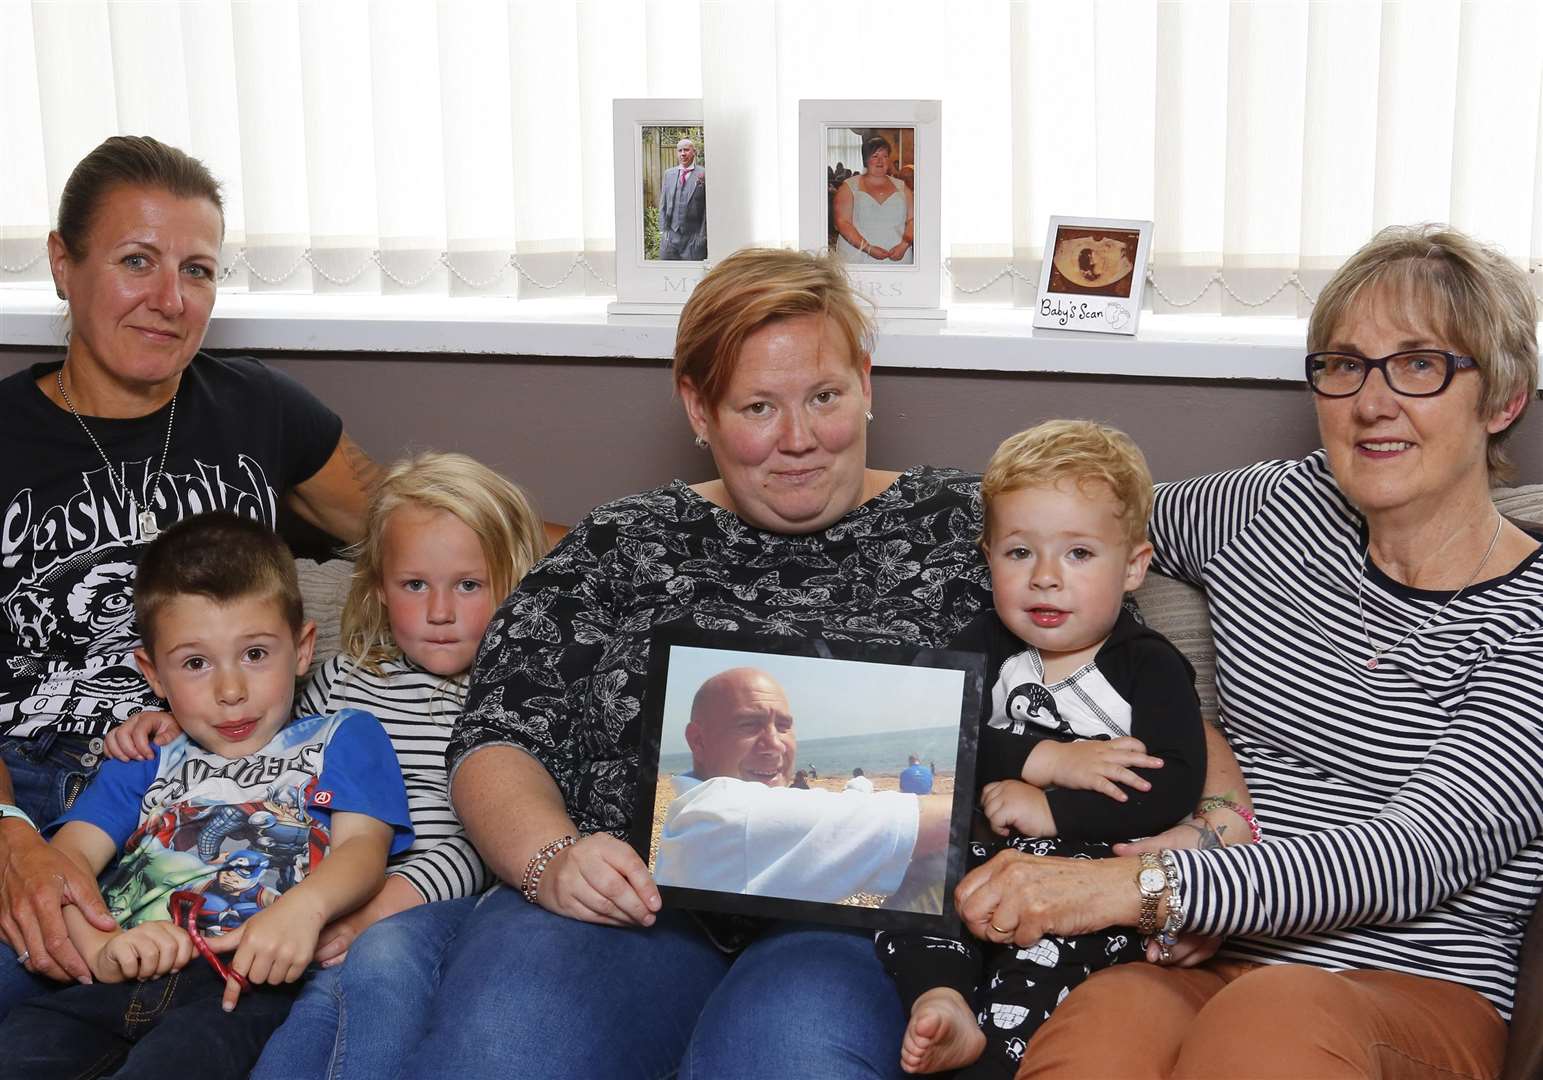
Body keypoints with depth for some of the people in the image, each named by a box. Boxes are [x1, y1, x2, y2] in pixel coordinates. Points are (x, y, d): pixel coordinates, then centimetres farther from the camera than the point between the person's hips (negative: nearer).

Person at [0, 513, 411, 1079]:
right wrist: (98, 945, -10)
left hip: (250, 976, -3)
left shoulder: (341, 737, 21)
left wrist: (304, 905, -21)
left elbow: (363, 845, 4)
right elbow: (70, 853, 14)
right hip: (124, 978, 4)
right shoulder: (142, 763, 30)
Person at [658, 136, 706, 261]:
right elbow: (663, 205, 14)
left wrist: (702, 235, -8)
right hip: (670, 235, 4)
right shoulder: (668, 173, 11)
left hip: (694, 236, -4)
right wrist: (663, 230, 6)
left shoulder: (703, 174, -3)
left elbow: (707, 207, -4)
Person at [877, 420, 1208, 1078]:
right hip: (983, 848, 4)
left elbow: (1175, 786, -13)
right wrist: (1045, 760, -16)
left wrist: (1052, 811, -18)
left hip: (1100, 860, -3)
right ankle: (941, 1002, -38)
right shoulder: (985, 646, 12)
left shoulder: (1151, 667, 3)